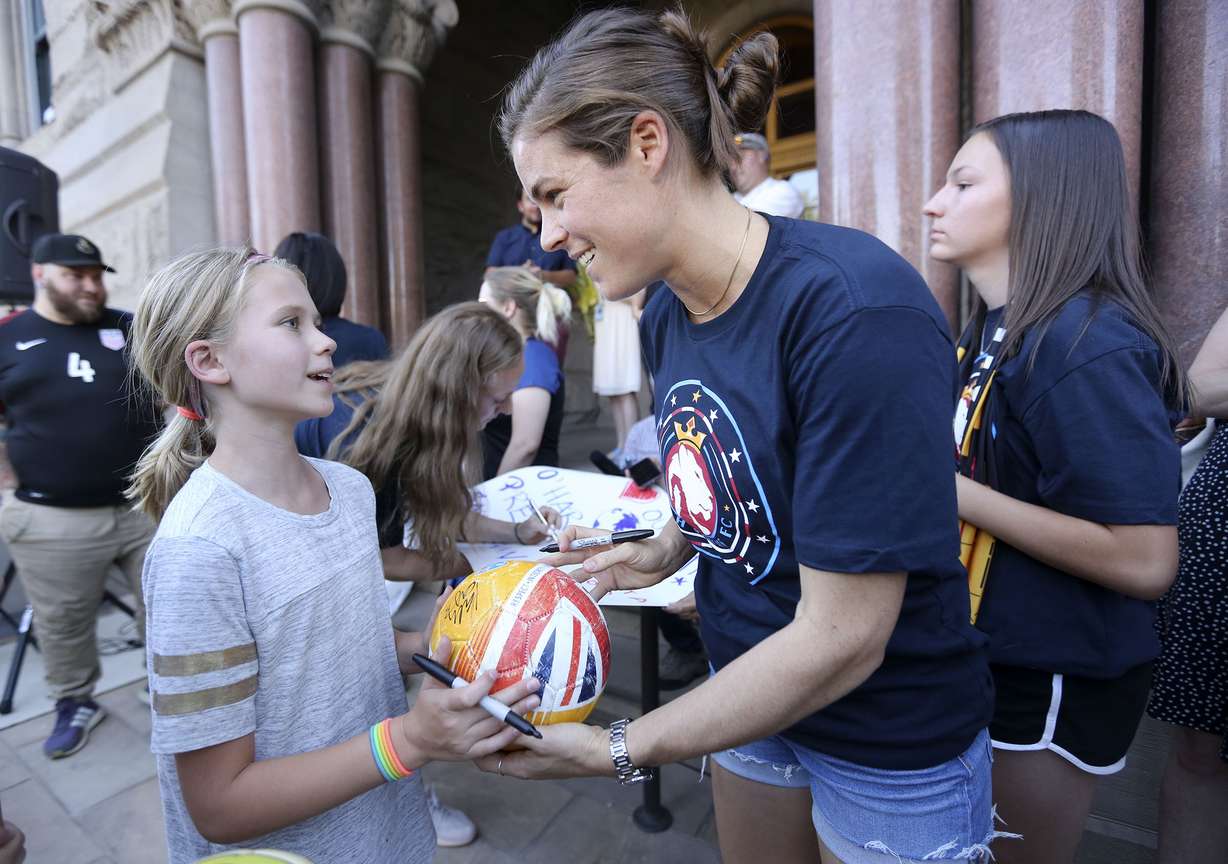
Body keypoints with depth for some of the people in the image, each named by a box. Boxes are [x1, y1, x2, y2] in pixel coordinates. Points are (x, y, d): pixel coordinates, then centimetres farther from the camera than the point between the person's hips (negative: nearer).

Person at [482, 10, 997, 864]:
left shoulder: (856, 308, -30)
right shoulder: (665, 314, -6)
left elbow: (840, 640, -27)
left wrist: (616, 749, -19)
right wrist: (664, 549, -8)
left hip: (893, 735, -6)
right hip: (751, 691, 6)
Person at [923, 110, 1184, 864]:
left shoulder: (1084, 344, -25)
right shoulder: (996, 328, 2)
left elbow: (1145, 560, -27)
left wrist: (951, 490, -27)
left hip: (1052, 680, -8)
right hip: (987, 653, 8)